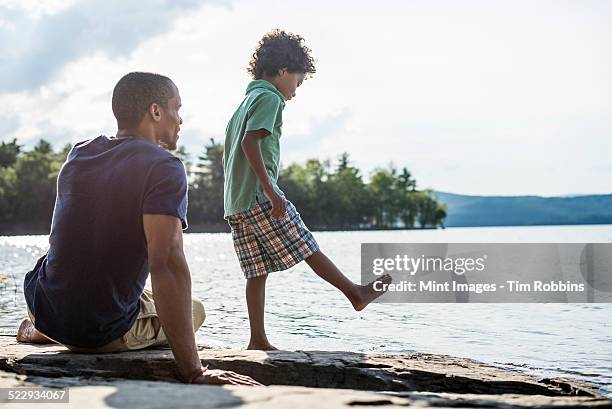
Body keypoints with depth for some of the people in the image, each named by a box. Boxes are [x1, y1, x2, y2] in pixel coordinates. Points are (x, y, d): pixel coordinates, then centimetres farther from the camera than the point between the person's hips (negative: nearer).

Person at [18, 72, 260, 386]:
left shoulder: (79, 154, 3)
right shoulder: (164, 167, -20)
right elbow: (166, 262, -33)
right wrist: (194, 373, -34)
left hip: (44, 310, 8)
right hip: (105, 334, -7)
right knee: (195, 310, 21)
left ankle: (37, 330, 23)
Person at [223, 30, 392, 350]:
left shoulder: (245, 102, 24)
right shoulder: (269, 98, -4)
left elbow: (228, 154, 25)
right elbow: (250, 142, -19)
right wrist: (269, 190, -24)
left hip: (235, 203, 9)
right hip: (259, 195, -9)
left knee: (258, 271, 7)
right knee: (306, 248, 0)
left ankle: (258, 340, 7)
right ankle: (356, 293, 11)